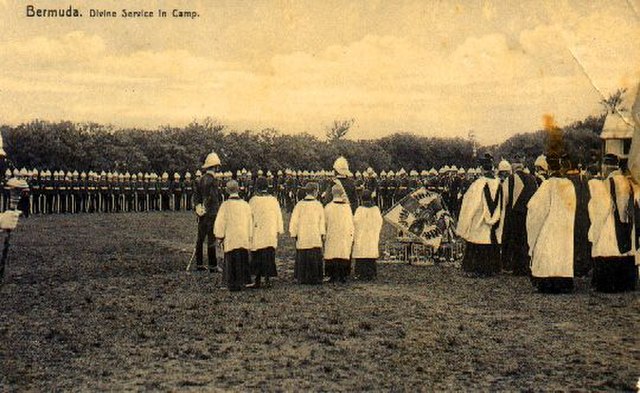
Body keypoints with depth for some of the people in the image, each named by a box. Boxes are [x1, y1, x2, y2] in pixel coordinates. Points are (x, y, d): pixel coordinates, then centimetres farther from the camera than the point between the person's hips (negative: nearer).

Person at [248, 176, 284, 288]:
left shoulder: (253, 200, -8)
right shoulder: (273, 200, -2)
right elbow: (279, 216, 3)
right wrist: (279, 230, 11)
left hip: (257, 234, -2)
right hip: (271, 233, 2)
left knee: (257, 257, 6)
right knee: (269, 256, 7)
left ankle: (258, 281, 6)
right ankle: (267, 279, 4)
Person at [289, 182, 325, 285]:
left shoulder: (299, 205, -1)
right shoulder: (318, 204, -5)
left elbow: (294, 221, 0)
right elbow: (322, 221, -5)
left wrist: (294, 234, 9)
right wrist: (322, 233, 2)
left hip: (302, 237, 2)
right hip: (315, 237, -1)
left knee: (302, 258, 8)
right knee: (315, 259, 6)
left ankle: (302, 278, 9)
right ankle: (315, 278, 5)